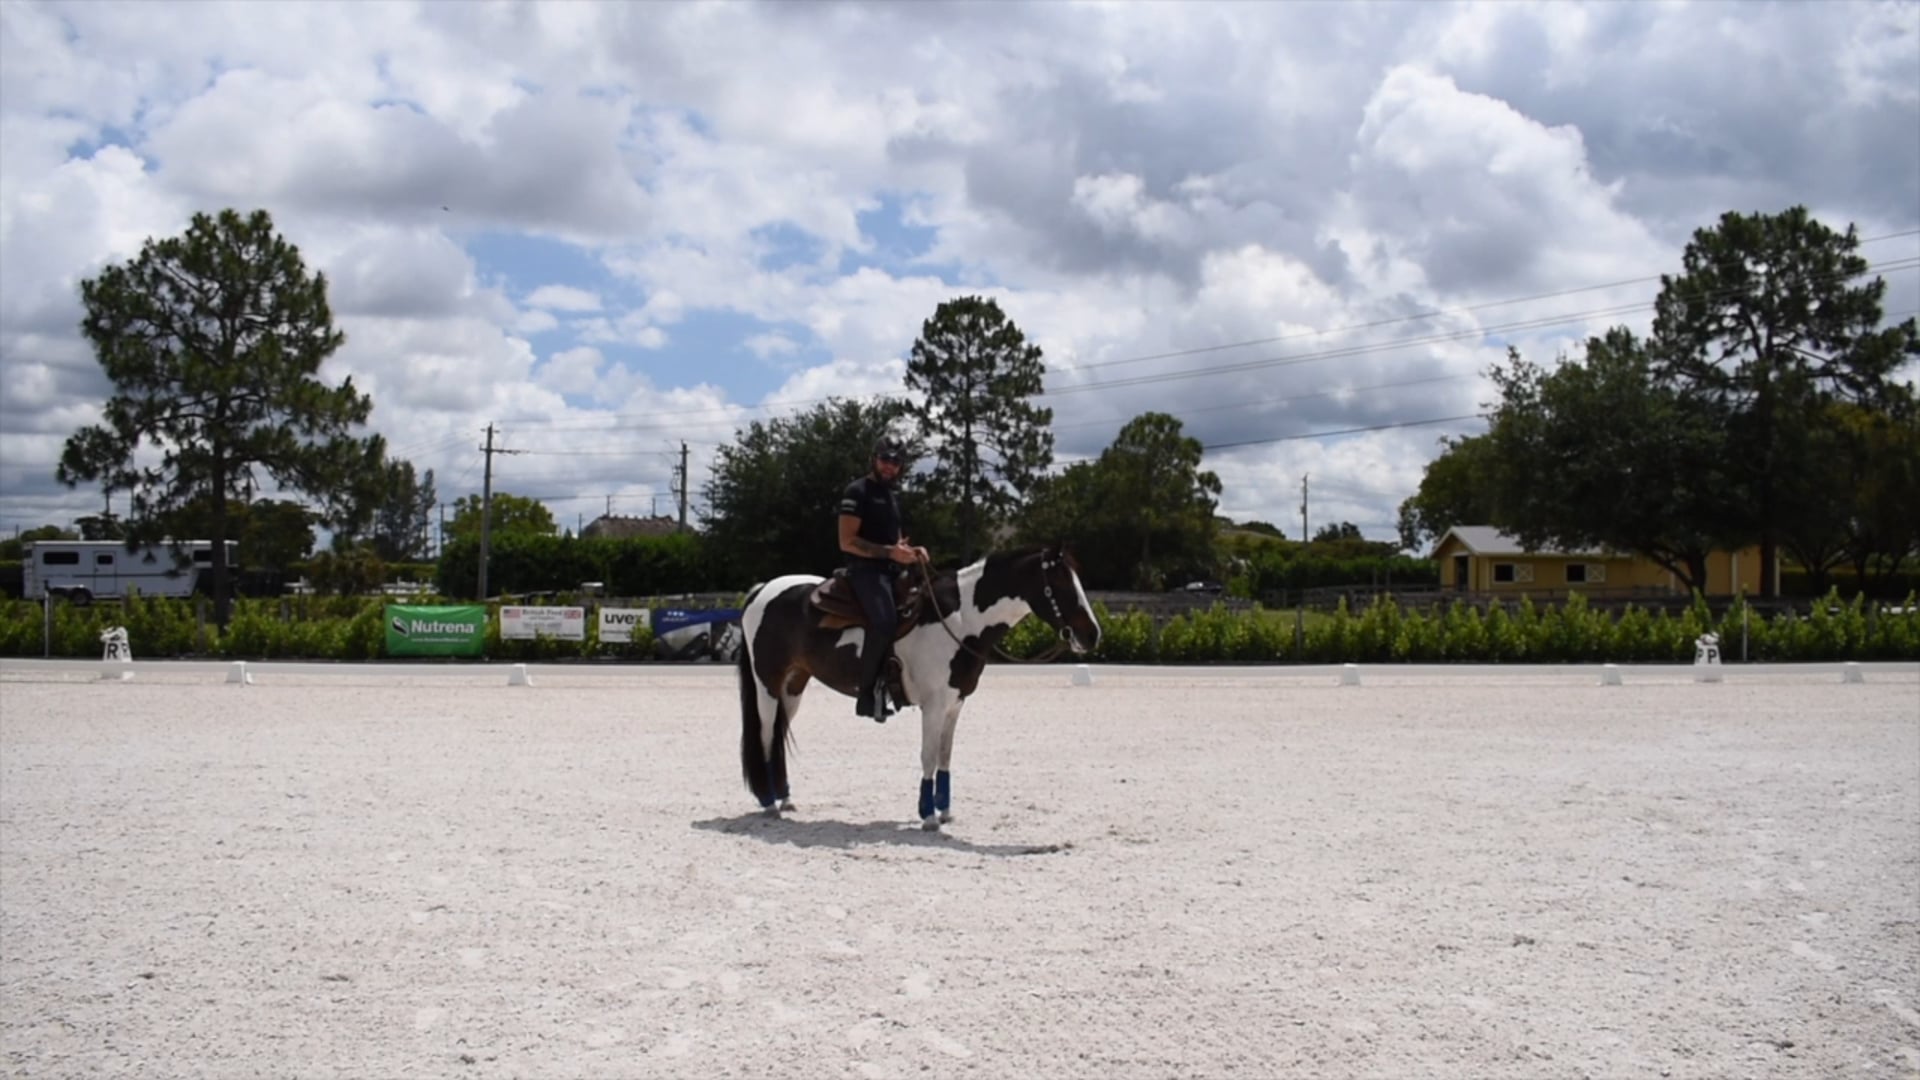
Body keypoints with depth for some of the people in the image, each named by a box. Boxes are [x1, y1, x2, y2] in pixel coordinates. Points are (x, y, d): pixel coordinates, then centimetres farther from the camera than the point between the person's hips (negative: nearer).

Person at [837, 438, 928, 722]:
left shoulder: (893, 494, 20)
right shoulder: (858, 492, -5)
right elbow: (847, 542, -14)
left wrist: (910, 550, 9)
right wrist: (890, 551, -21)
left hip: (892, 570, 9)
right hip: (866, 569, -9)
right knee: (885, 621, -31)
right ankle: (867, 692, -23)